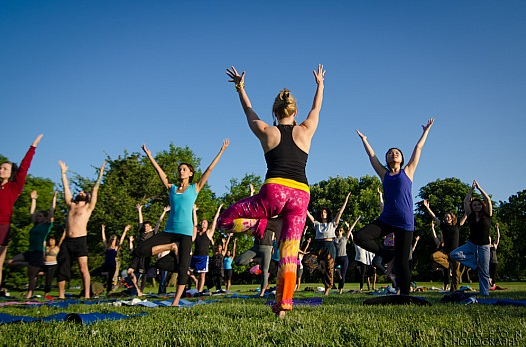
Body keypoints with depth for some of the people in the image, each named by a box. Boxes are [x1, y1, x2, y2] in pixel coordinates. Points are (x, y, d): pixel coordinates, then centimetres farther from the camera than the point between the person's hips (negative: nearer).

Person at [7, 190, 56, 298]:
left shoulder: (47, 225, -1)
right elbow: (32, 212, 25)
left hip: (39, 252, -7)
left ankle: (29, 295, 11)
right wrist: (33, 199, 27)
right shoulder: (36, 225, 16)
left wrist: (54, 198, -4)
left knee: (31, 275, -2)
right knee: (10, 262, 0)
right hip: (30, 251, 7)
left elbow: (51, 210, -5)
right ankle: (32, 266, 13)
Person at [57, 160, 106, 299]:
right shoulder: (71, 205, 20)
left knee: (83, 268, -11)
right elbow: (66, 188, 24)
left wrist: (100, 175, 3)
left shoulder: (88, 207, 8)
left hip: (80, 241, -5)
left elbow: (95, 190, 4)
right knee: (61, 269, 5)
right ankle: (61, 295, 14)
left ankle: (87, 295, -12)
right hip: (67, 241, 5)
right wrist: (63, 172, 27)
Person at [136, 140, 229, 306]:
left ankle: (176, 302, 5)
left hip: (186, 232, -3)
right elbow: (159, 170, 18)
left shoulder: (195, 188, 7)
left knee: (183, 269, -5)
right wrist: (149, 155, 20)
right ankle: (172, 247, 6)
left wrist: (221, 151, 6)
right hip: (169, 230, 4)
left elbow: (209, 169, 6)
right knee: (141, 250, -10)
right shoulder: (172, 188, 15)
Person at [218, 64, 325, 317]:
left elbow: (249, 112, 30)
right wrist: (320, 84, 50)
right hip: (300, 195, 3)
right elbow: (317, 108, 33)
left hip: (274, 191, -2)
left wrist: (240, 88, 45)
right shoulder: (305, 131, 14)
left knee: (225, 220, 14)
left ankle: (264, 226, -5)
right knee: (289, 253, 6)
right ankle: (283, 303, 1)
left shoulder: (266, 132, 11)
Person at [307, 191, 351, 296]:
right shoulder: (317, 224, 15)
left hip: (330, 246, -2)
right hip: (320, 247, 2)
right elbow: (308, 215, 12)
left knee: (329, 267, -4)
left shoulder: (332, 224, 10)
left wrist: (346, 201, -2)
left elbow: (340, 212, 4)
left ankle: (328, 288, 2)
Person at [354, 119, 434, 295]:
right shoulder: (384, 174, 14)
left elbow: (418, 148, 18)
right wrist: (364, 139, 34)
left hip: (405, 223, -2)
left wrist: (426, 130, 26)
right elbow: (371, 155, 25)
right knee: (359, 237, -18)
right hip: (386, 220, 2)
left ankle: (405, 295, 11)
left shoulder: (407, 172, 10)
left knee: (402, 263, -1)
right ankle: (386, 255, 5)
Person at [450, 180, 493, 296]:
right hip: (471, 244, 2)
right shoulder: (471, 216, 6)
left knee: (484, 272, 0)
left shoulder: (487, 215, 1)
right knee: (454, 254, -19)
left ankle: (485, 293, 11)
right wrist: (472, 189, 2)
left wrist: (479, 188, -4)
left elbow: (488, 200, -7)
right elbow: (465, 202, 2)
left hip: (483, 247, -2)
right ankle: (476, 262, -4)